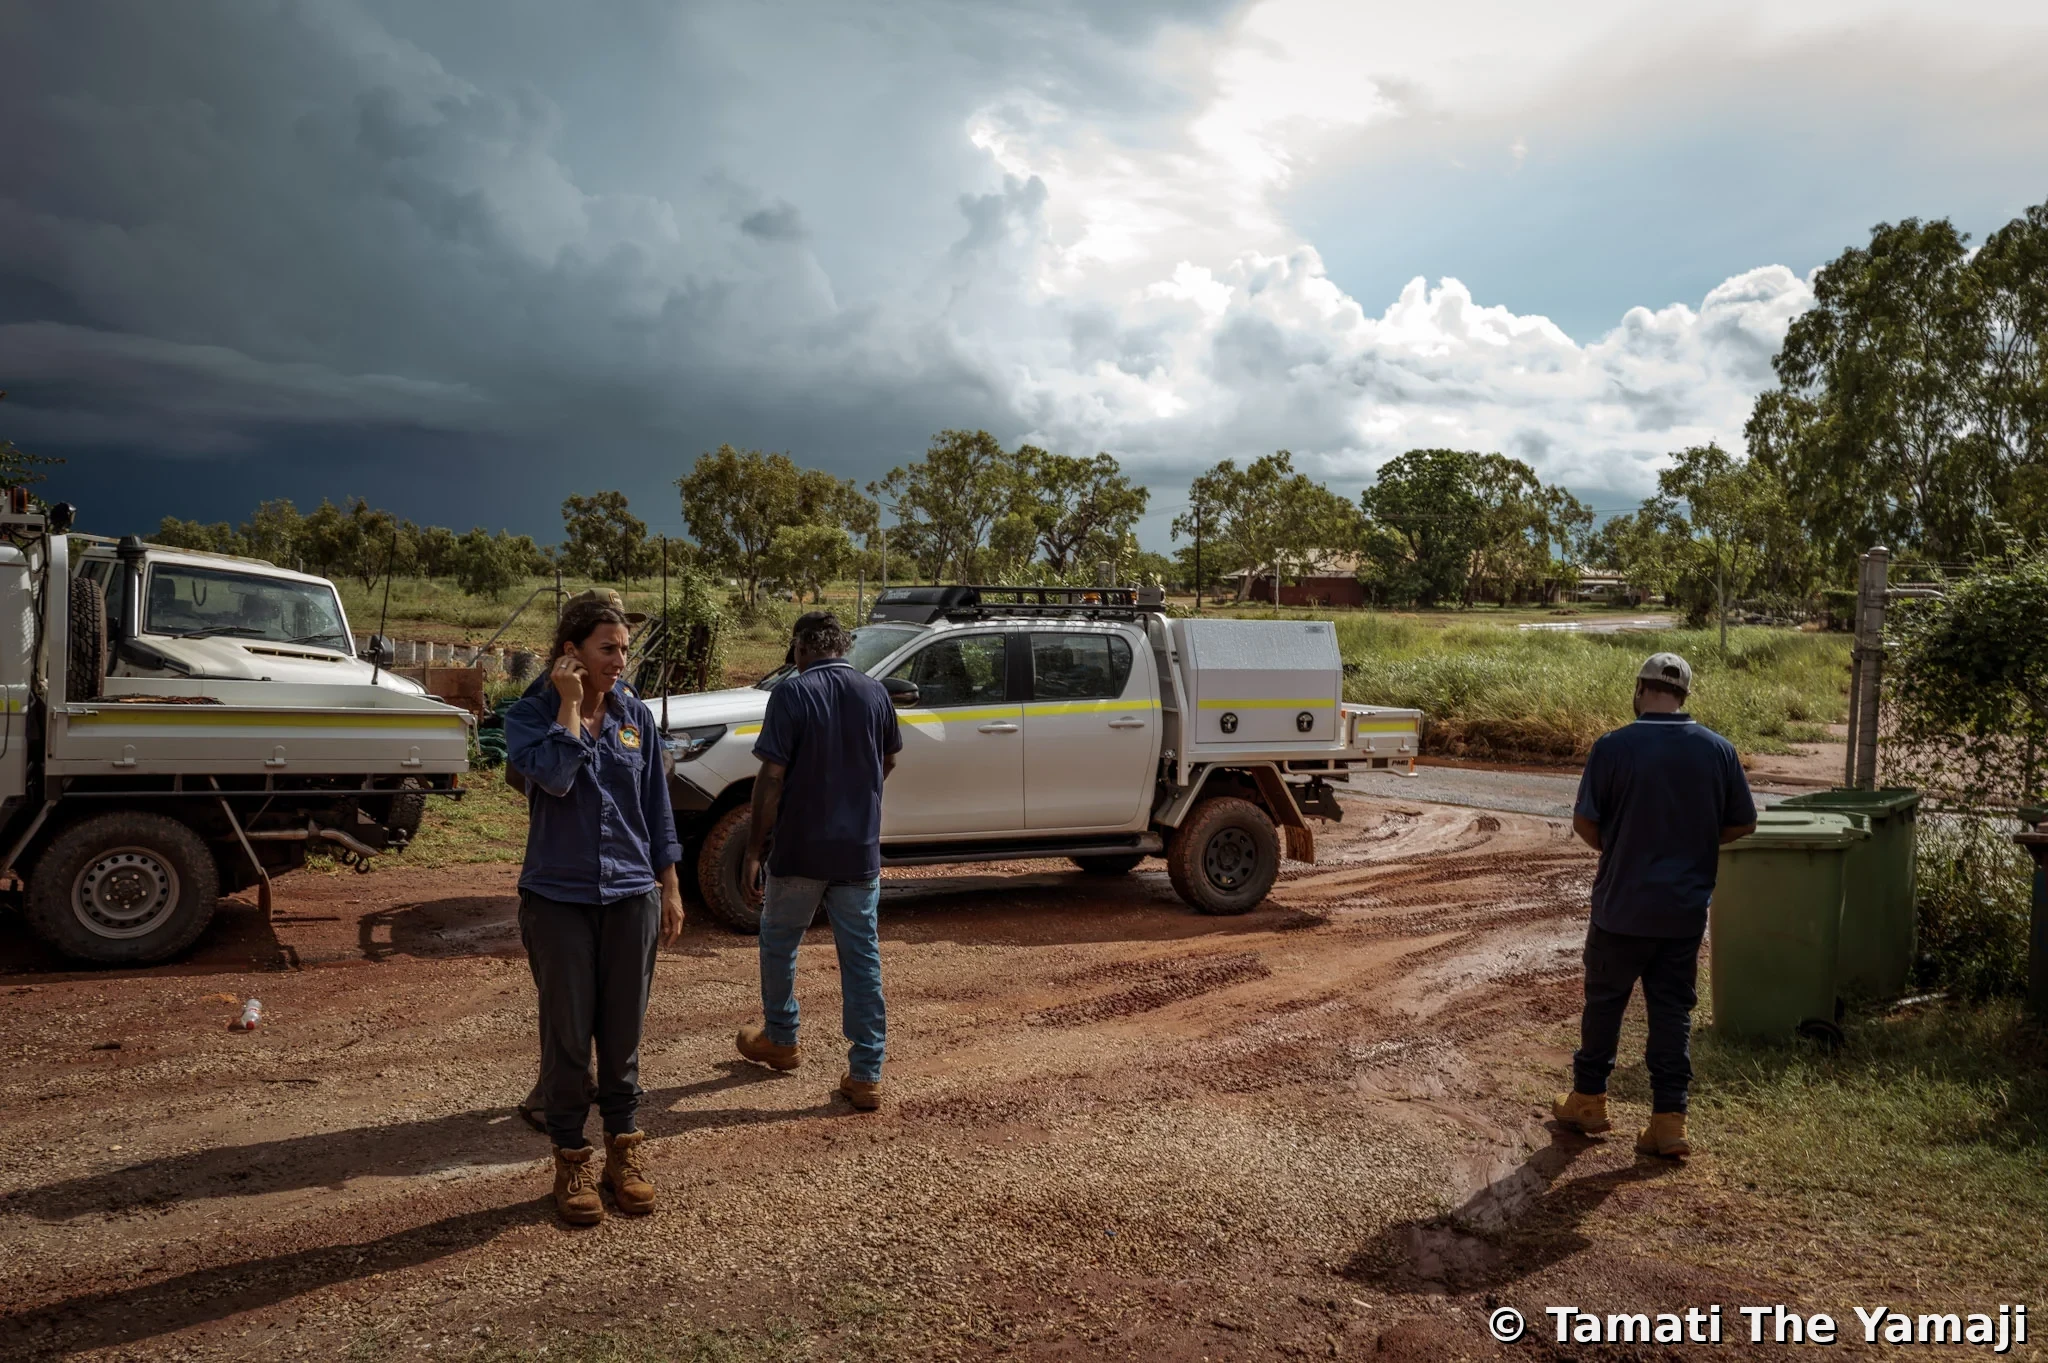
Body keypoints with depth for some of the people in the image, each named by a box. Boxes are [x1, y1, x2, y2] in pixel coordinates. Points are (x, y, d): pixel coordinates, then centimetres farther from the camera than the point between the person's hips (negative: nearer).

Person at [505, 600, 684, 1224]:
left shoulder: (637, 717, 4)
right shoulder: (529, 716, -4)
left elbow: (657, 806, 9)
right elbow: (554, 775, -24)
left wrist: (670, 888, 8)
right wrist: (569, 703, -17)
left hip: (631, 894, 2)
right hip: (558, 897, -2)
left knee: (623, 1033, 10)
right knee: (567, 1035, 6)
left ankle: (625, 1149, 25)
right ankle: (571, 1157, 21)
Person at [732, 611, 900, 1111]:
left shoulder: (792, 693, -12)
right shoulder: (875, 694, 1)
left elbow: (772, 778, -15)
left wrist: (754, 849, -7)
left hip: (800, 850, -3)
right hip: (861, 850, 3)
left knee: (778, 944, 20)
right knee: (863, 958, 7)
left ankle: (780, 1040, 36)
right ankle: (866, 1076, 8)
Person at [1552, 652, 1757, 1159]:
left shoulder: (1613, 747, -14)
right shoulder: (1718, 750, -3)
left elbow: (1584, 822, -9)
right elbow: (1743, 823, 4)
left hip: (1623, 905, -3)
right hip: (1686, 909, 3)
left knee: (1604, 1000, 13)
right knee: (1673, 1009, 10)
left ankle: (1588, 1101, 26)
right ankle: (1669, 1121, 11)